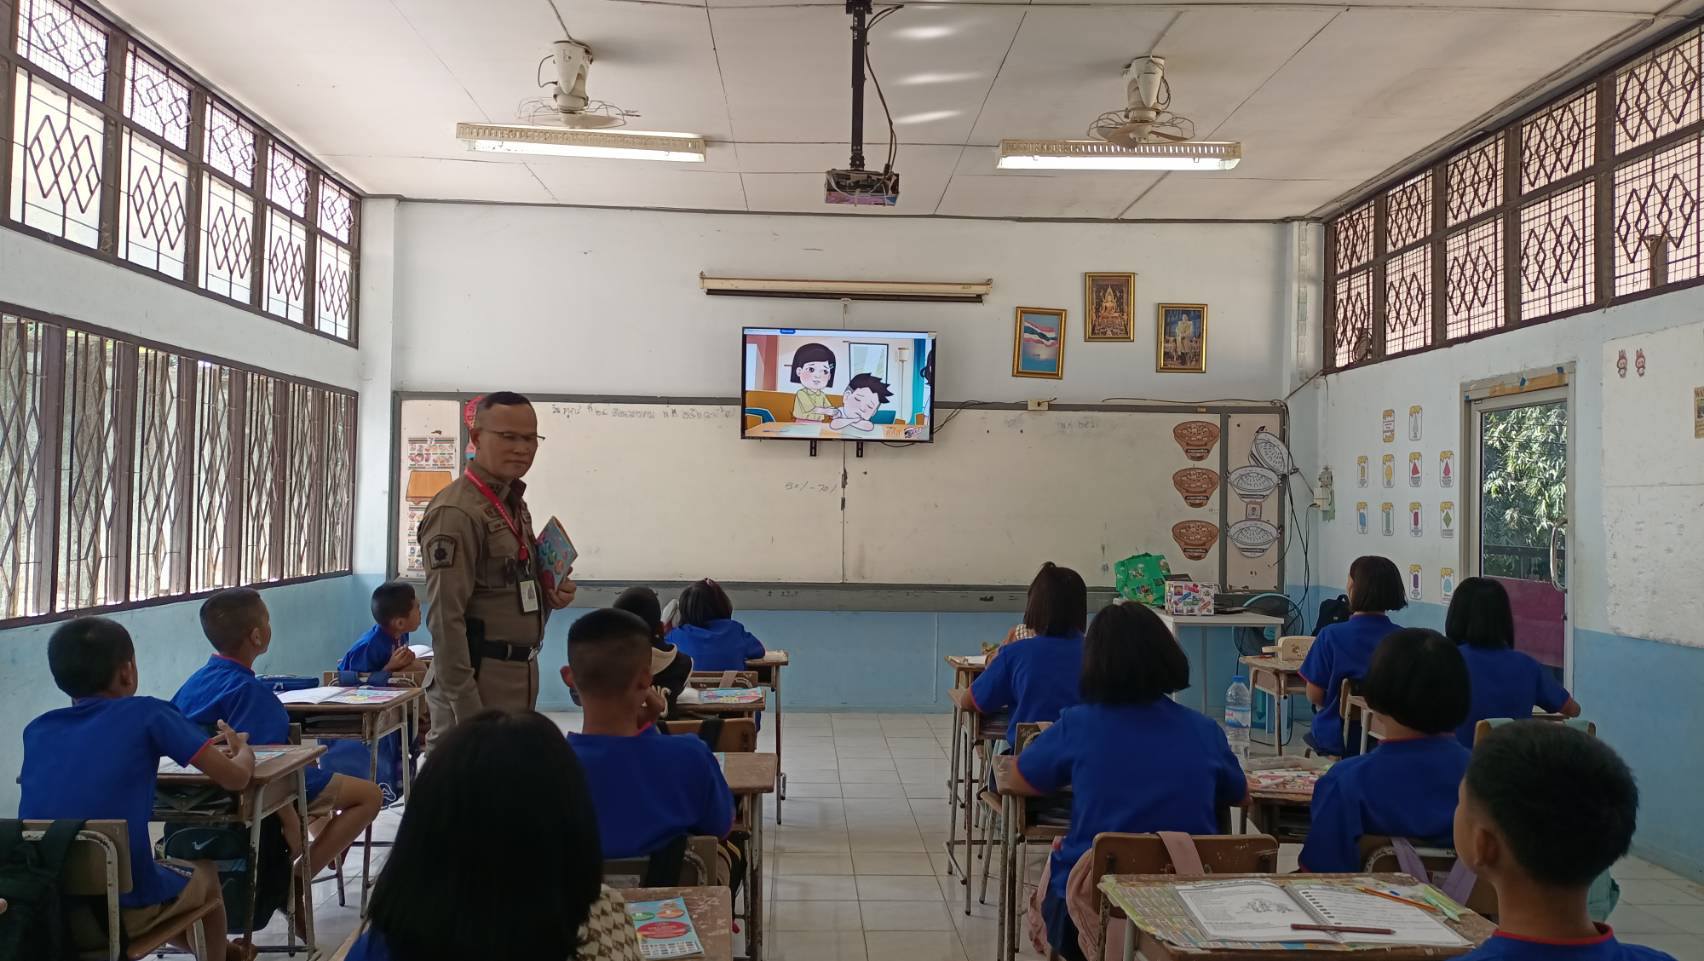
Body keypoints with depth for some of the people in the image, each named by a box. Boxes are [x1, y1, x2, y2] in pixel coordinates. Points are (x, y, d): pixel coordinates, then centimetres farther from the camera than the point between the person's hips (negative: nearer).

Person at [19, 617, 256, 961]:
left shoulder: (37, 729, 10)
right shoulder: (148, 714, -4)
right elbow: (235, 778, 0)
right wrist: (243, 749, 22)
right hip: (119, 909, -5)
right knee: (205, 874, 28)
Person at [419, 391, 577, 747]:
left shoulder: (514, 504, 12)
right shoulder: (456, 512, -16)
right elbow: (445, 618, -21)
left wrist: (550, 596, 3)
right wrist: (467, 710, -22)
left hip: (519, 678, 9)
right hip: (477, 682, -9)